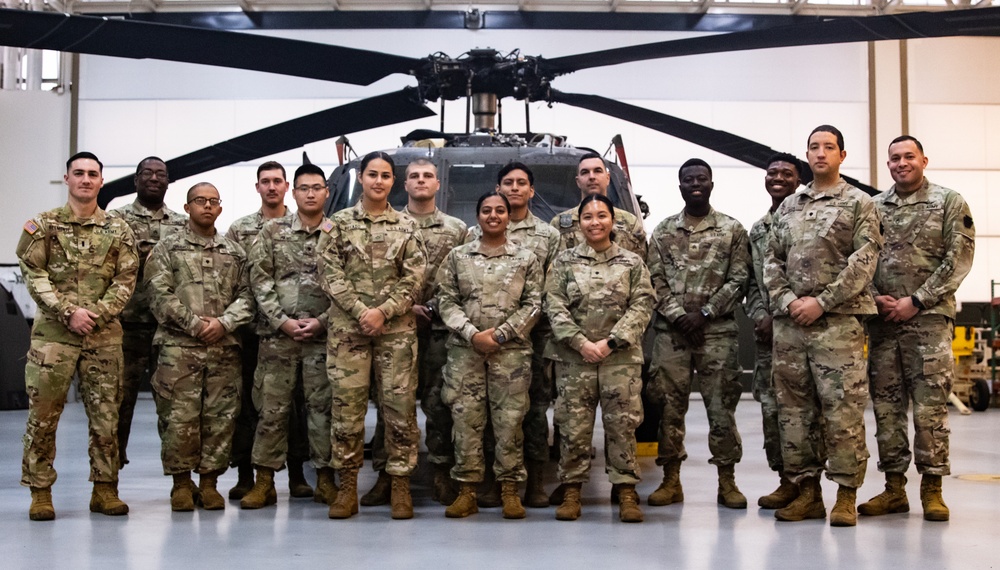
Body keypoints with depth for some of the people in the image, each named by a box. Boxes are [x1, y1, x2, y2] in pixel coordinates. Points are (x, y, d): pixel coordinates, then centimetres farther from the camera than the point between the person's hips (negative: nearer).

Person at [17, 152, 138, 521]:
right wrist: (69, 311, -15)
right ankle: (40, 492, 9)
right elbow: (34, 274, -4)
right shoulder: (43, 225, 5)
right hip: (53, 334, -2)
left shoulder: (118, 231, 9)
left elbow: (125, 281, 3)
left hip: (104, 336, 2)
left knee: (106, 416, 5)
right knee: (43, 415, -1)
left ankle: (105, 489, 15)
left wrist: (96, 313, -11)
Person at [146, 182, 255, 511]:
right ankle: (181, 483, 10)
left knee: (220, 416, 3)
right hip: (179, 347, -3)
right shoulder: (168, 248, 6)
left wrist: (223, 322, -9)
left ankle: (210, 481, 14)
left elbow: (245, 296, 9)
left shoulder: (234, 252, 15)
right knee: (179, 417, -4)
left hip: (224, 347, 3)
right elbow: (160, 295, -3)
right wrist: (194, 323, -12)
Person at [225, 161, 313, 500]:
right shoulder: (239, 230, 8)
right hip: (250, 329, 1)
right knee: (247, 401, 4)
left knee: (294, 400, 5)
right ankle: (245, 475, 12)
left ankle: (296, 474, 14)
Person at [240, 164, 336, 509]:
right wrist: (283, 321, -8)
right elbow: (260, 281, 1)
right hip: (279, 335, 0)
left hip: (323, 336, 0)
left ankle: (325, 478, 13)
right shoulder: (272, 231, 6)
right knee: (271, 407, 2)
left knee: (323, 406, 3)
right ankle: (264, 482, 10)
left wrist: (322, 321, -9)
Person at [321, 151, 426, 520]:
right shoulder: (339, 223, 6)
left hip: (396, 329, 1)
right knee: (347, 406, 0)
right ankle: (347, 487, 10)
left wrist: (383, 311, -11)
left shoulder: (406, 226, 8)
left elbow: (414, 278, 1)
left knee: (400, 406, 0)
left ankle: (400, 486, 9)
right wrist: (360, 311, -12)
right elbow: (332, 275, -1)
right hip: (347, 328, 0)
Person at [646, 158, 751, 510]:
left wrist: (704, 314, -10)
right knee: (669, 406, 3)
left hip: (717, 332, -1)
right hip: (670, 332, 2)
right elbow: (655, 280, 4)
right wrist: (679, 315, -9)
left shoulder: (732, 230, 5)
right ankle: (671, 481, 11)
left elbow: (738, 281, 0)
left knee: (721, 406, -1)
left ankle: (727, 481, 8)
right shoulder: (663, 231, 10)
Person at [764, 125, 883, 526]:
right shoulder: (788, 207, 17)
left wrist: (821, 302, -13)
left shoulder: (859, 204, 3)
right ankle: (806, 491, 14)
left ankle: (846, 496, 1)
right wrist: (787, 300, -4)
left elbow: (863, 262, -7)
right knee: (793, 409, 6)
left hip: (838, 321, -5)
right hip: (788, 322, 5)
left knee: (843, 409, -6)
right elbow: (771, 260, 13)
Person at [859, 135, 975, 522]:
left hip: (929, 319, -3)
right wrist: (875, 298, -6)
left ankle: (932, 488, 6)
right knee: (886, 406, 5)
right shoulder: (873, 207, 12)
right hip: (882, 320, 3)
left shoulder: (949, 203, 3)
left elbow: (959, 259, -4)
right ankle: (894, 488, 13)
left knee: (930, 406, -3)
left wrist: (915, 301, -11)